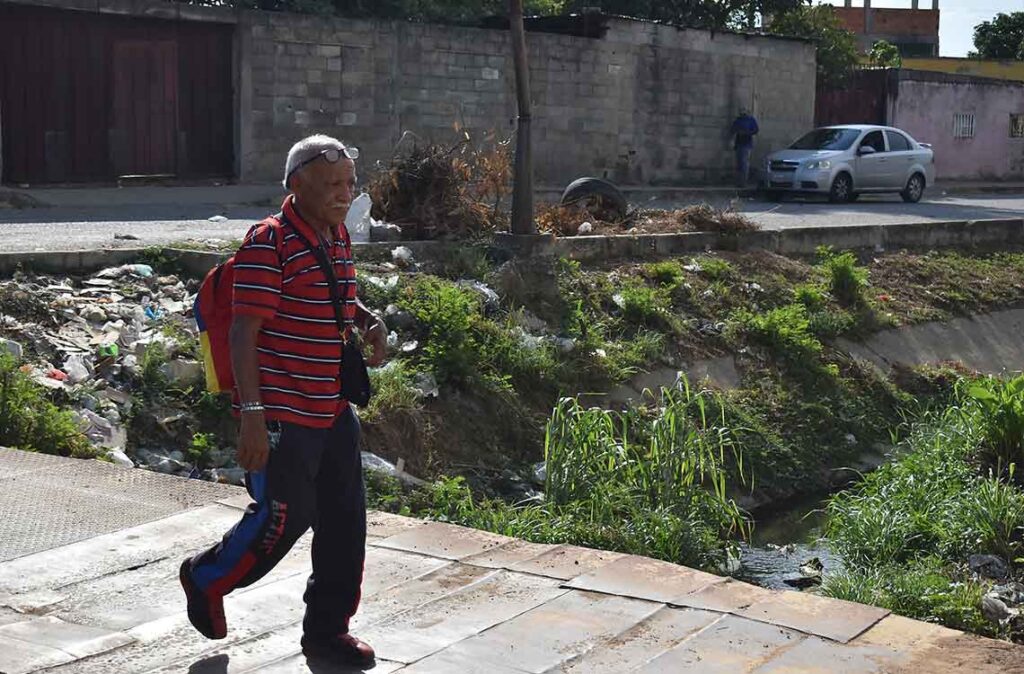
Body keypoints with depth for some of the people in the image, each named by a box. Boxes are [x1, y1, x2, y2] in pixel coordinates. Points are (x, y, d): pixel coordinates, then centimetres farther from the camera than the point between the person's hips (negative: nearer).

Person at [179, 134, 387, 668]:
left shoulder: (339, 238, 10)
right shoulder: (269, 244, -16)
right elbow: (244, 332, -18)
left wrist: (370, 322, 7)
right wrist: (252, 413, -23)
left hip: (333, 411, 8)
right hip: (282, 417, -8)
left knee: (345, 523, 10)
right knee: (282, 520, 1)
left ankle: (327, 630, 26)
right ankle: (206, 577, 30)